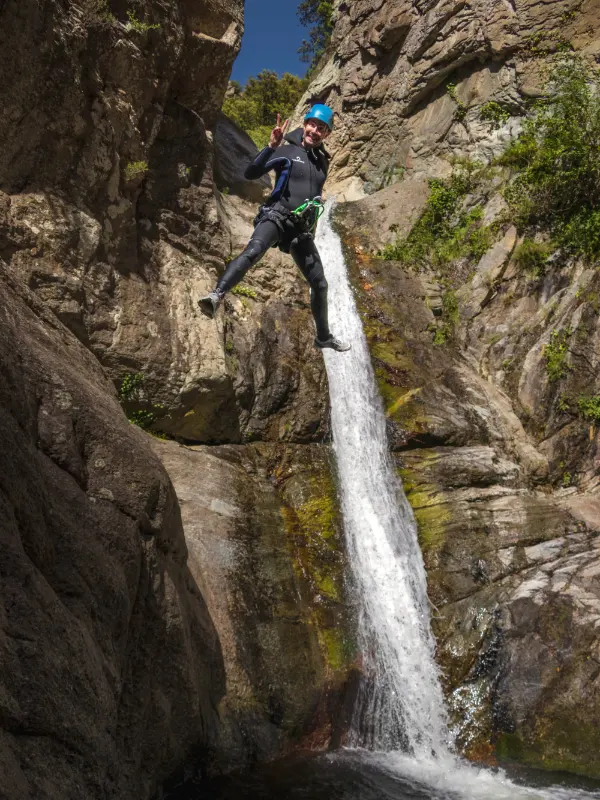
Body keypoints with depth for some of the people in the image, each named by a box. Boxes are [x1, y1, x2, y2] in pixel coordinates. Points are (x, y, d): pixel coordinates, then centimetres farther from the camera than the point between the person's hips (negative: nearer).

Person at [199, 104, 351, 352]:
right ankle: (216, 296, -53)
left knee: (319, 283, 10)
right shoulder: (287, 151, 0)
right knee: (253, 251, -38)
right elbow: (250, 174, -13)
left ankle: (324, 336, 26)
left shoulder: (322, 161, 17)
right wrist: (272, 146, -24)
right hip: (276, 217, -6)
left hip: (301, 229, 6)